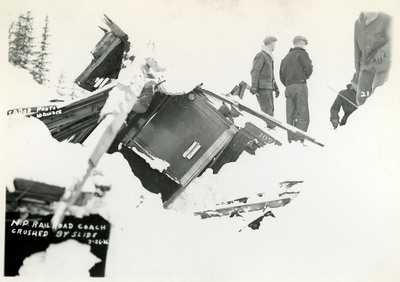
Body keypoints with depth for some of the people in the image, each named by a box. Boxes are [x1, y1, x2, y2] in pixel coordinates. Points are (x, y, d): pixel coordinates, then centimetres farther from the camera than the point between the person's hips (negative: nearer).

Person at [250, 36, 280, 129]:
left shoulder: (269, 57, 22)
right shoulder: (261, 56, -8)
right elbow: (254, 72, -14)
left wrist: (276, 87, 24)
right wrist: (253, 87, -22)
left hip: (269, 88, 9)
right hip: (262, 88, -9)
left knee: (270, 110, 6)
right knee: (267, 110, -14)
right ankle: (271, 127, -17)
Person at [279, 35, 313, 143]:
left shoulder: (286, 57, 22)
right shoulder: (301, 53, 0)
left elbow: (281, 74, 18)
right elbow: (309, 68, -9)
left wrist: (287, 84, 16)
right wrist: (305, 77, 10)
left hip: (288, 88, 7)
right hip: (299, 86, -7)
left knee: (290, 116, 6)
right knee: (303, 115, -9)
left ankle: (291, 140, 4)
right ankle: (298, 139, -21)